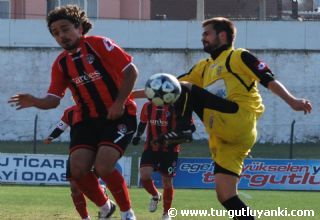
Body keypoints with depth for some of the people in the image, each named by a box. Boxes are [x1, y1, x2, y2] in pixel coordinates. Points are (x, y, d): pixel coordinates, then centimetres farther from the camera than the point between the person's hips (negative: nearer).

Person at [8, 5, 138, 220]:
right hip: (87, 119, 6)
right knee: (78, 169, -11)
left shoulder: (99, 45, -9)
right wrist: (34, 102, -18)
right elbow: (53, 99, 3)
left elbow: (131, 71, -11)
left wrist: (119, 103, -16)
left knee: (103, 167, -23)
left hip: (118, 115, -6)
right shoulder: (61, 64, 7)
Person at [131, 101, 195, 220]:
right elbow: (142, 123, 18)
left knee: (167, 181, 5)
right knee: (144, 175, -17)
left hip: (169, 150, -2)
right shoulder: (148, 107, -1)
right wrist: (138, 135, 0)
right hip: (150, 148, 2)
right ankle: (155, 195, 17)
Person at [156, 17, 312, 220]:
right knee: (225, 196, 0)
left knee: (186, 90, -12)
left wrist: (292, 101, -18)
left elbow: (268, 80, -4)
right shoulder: (204, 67, 30)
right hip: (224, 139, 8)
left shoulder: (238, 57, 7)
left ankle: (180, 131, -28)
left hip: (238, 121, -8)